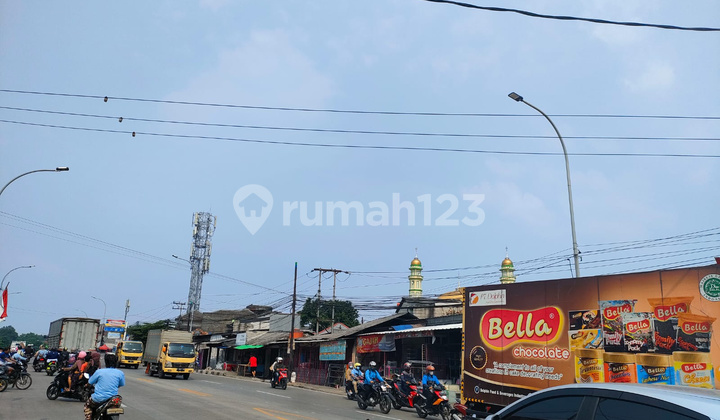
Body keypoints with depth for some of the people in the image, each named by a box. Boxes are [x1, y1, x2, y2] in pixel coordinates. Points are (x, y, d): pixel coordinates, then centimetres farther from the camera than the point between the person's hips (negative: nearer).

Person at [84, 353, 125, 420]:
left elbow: (90, 382, 4)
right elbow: (121, 385, 9)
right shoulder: (120, 373, -4)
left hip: (98, 399, -2)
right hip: (113, 399, 2)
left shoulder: (99, 371, -8)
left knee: (87, 405, 29)